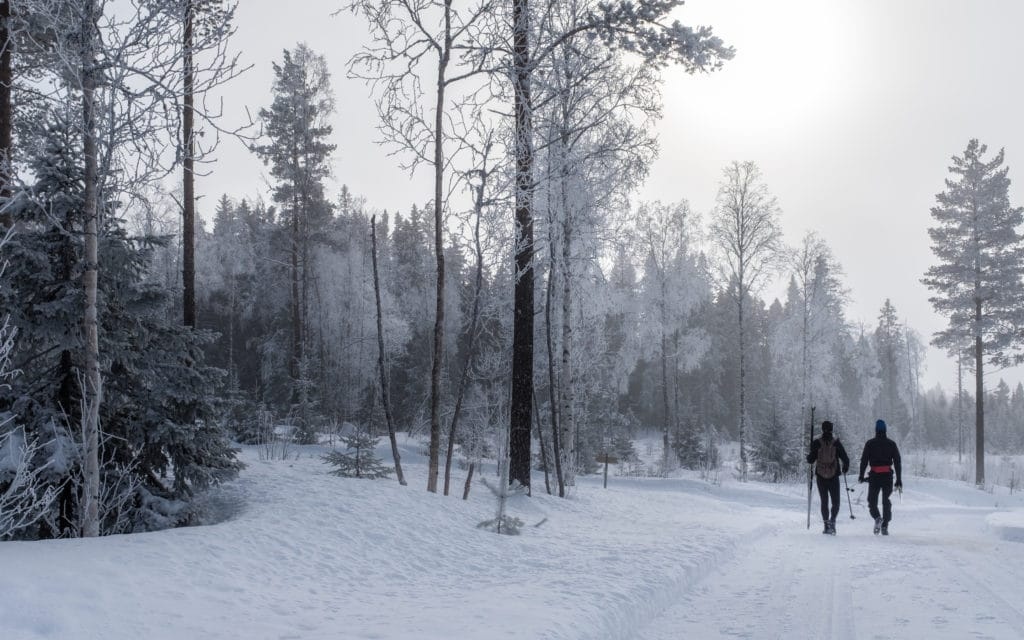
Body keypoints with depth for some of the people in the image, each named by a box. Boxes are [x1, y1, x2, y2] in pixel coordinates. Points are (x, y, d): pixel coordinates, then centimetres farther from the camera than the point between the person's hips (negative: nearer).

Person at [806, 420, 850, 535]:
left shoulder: (816, 443, -5)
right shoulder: (836, 442, -5)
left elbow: (811, 459, -4)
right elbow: (845, 458, -5)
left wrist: (808, 456, 20)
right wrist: (845, 467, 16)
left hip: (821, 477, 1)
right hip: (834, 477, -1)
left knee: (824, 502, 10)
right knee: (836, 502, 9)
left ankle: (826, 525, 4)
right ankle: (832, 520, -15)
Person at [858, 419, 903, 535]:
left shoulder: (870, 443, 0)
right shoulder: (891, 444, 4)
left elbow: (864, 460, -2)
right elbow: (897, 462, 3)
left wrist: (861, 475, 8)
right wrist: (899, 480, 6)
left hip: (874, 476, -1)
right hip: (888, 476, 2)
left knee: (872, 500, 10)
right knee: (886, 502, 11)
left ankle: (877, 518, -16)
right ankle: (885, 526, 5)